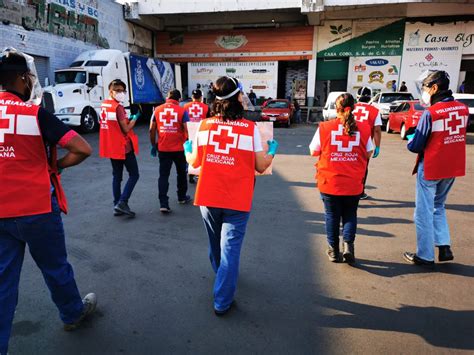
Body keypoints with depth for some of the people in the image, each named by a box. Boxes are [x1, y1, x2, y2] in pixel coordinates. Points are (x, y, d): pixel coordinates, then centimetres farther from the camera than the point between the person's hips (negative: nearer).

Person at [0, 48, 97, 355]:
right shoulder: (36, 114, -13)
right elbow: (83, 149, -19)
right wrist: (56, 166, -3)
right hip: (37, 209, -4)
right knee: (55, 267, 16)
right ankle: (74, 313, 39)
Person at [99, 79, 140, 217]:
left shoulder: (104, 105, 10)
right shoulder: (118, 107, -16)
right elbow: (126, 129, -18)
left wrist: (127, 119, 5)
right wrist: (134, 118, -5)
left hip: (111, 147, 8)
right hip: (124, 146, -8)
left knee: (117, 176, 13)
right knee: (134, 175, 2)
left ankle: (117, 206, 16)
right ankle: (122, 203, -7)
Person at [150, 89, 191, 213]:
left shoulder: (158, 110, 3)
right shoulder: (182, 111, -4)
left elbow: (152, 130, 3)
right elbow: (187, 130, -10)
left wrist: (153, 145, 13)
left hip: (163, 148, 2)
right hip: (178, 148, -1)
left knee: (163, 175, 4)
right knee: (181, 173, 18)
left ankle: (163, 204, -3)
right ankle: (182, 197, 33)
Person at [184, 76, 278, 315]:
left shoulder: (204, 125, -2)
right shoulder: (250, 128, -8)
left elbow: (194, 162, 7)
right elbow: (261, 166, -3)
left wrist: (187, 149, 29)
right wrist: (272, 151, 17)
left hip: (208, 197, 4)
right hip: (237, 200, -3)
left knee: (215, 243, 24)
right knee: (230, 248, 6)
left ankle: (222, 276, 49)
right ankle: (222, 301, 10)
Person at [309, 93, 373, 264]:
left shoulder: (325, 127, -9)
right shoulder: (363, 129, -5)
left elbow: (313, 151, -1)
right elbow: (368, 153, 4)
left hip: (329, 182, 0)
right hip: (353, 184, 1)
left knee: (332, 215, 14)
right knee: (350, 215, 18)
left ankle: (334, 250, 22)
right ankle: (348, 245, 3)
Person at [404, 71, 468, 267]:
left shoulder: (430, 113, -19)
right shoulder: (463, 108, 2)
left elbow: (416, 146, -15)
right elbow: (459, 134, 14)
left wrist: (410, 139, 7)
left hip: (430, 169, -7)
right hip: (453, 168, 7)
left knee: (424, 212, 6)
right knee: (438, 206, 24)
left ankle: (425, 256, 15)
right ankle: (444, 247, 18)